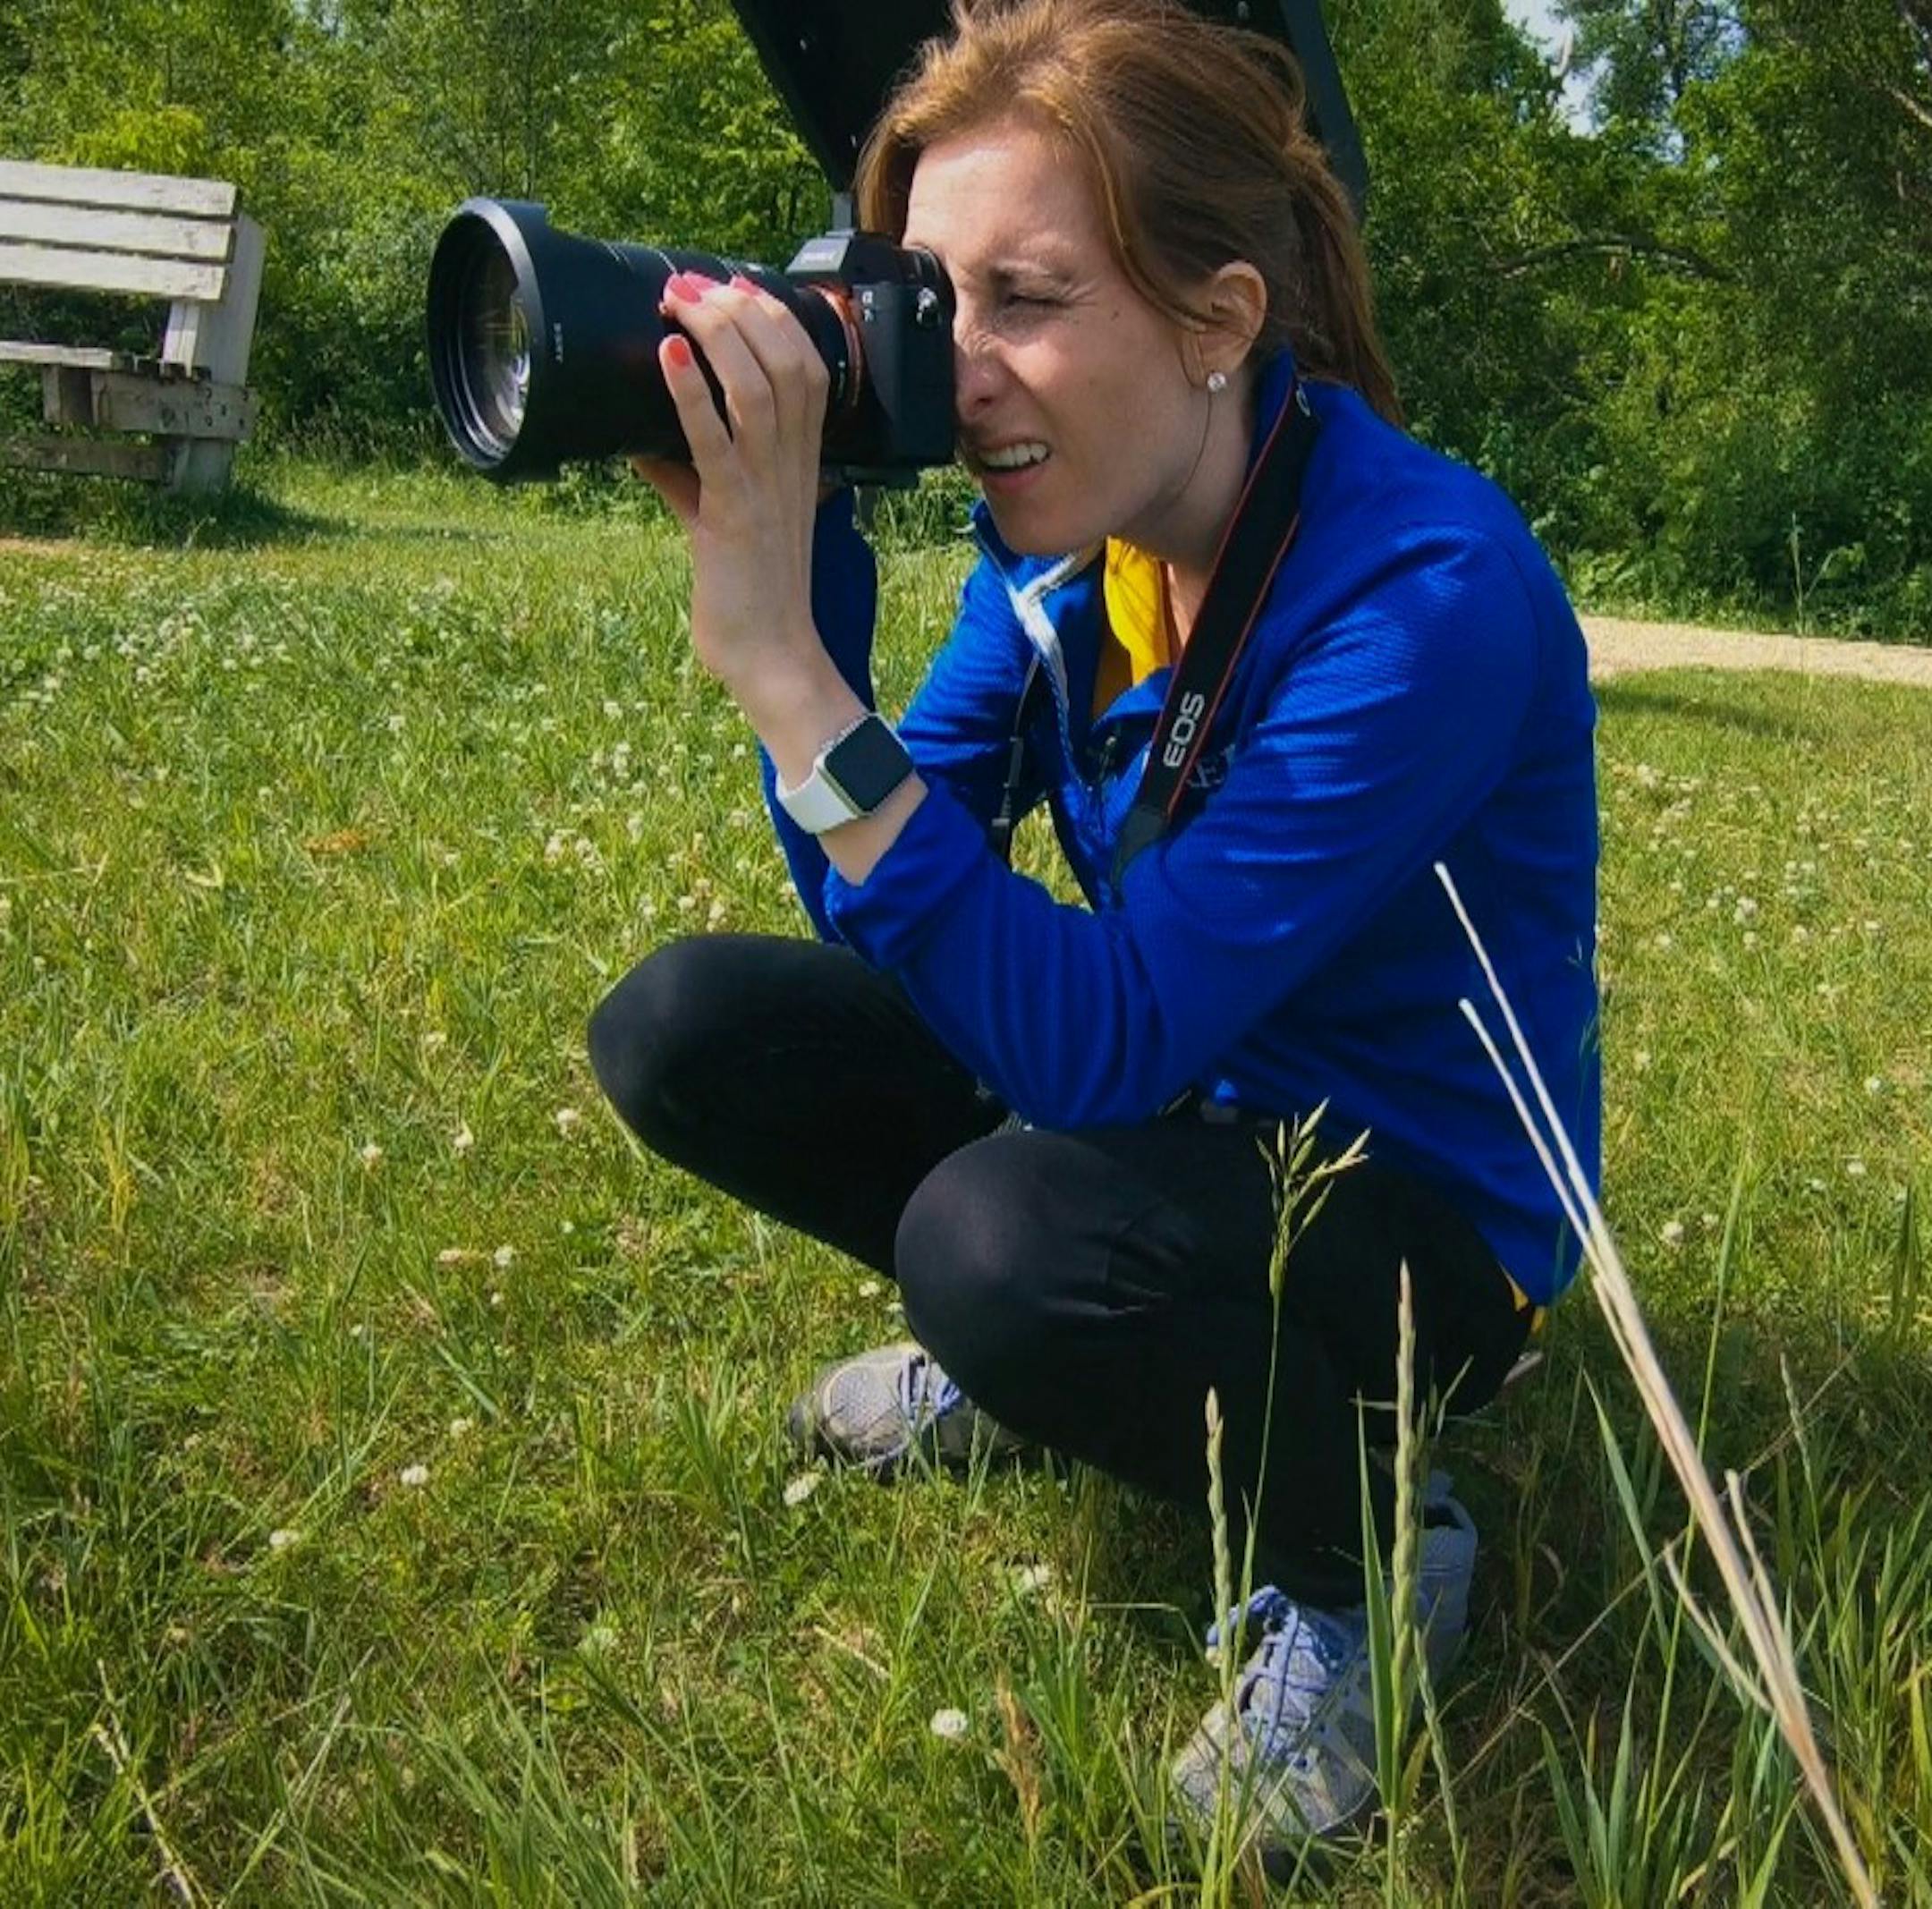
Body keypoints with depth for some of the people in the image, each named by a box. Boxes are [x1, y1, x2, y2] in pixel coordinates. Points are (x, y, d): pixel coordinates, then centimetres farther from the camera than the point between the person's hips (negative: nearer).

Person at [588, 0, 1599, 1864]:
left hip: (1421, 1215, -6)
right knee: (683, 1028, -7)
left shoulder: (1429, 588, -29)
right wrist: (787, 560, -21)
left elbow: (1102, 1037, -34)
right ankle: (1015, 1352, 16)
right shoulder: (1062, 531, -8)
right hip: (1182, 1111, 7)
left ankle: (1370, 1566, -6)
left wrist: (780, 658, -40)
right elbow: (877, 910, -8)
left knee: (1014, 1233, -36)